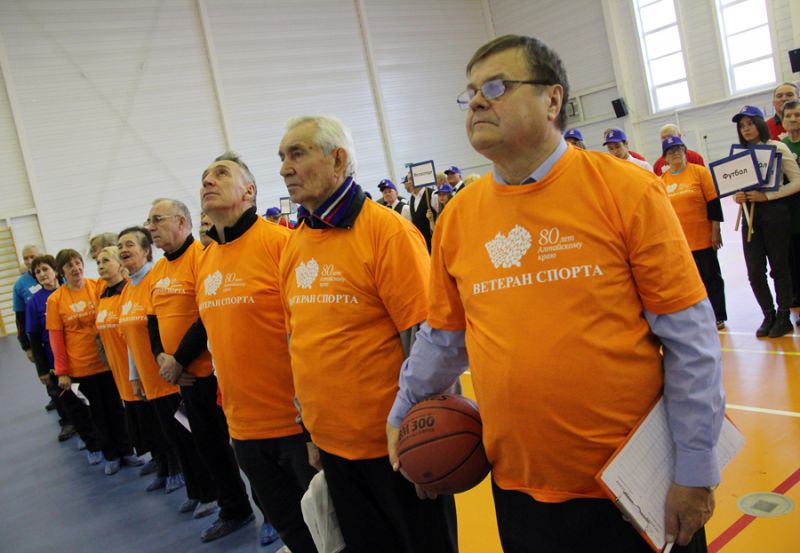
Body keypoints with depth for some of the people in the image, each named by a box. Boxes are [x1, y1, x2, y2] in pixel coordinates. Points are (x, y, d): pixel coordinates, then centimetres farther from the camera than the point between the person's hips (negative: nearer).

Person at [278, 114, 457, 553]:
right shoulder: (293, 245, 4)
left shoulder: (385, 229, -14)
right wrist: (310, 430, 14)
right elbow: (301, 342, 12)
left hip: (394, 442, -5)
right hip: (331, 443, 6)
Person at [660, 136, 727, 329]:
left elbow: (713, 202, -5)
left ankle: (718, 316, 19)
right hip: (677, 240, 3)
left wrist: (716, 230, -9)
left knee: (711, 277, 7)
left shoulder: (699, 171, -4)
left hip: (703, 237, -2)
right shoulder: (661, 180, 4)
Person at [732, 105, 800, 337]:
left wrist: (766, 196, -16)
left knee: (779, 266, 4)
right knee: (755, 271, 3)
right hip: (749, 215, 4)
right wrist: (737, 196, -5)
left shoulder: (777, 148, -4)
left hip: (774, 212, -4)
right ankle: (768, 315, 19)